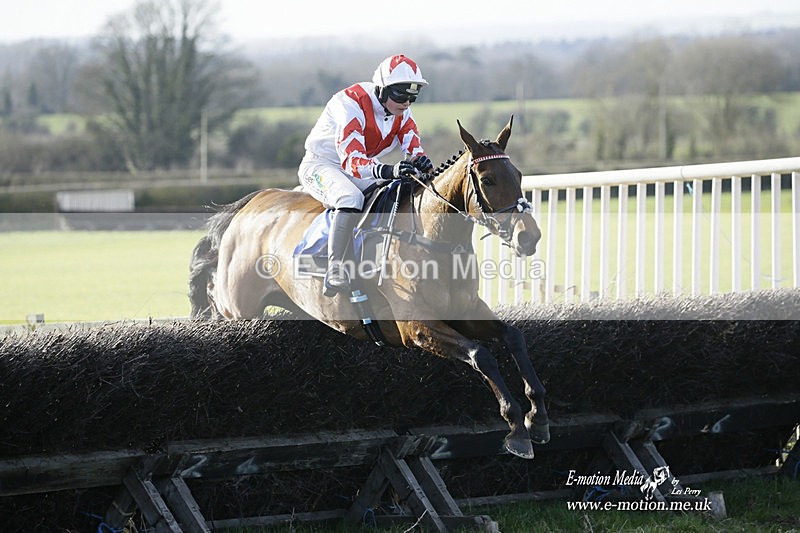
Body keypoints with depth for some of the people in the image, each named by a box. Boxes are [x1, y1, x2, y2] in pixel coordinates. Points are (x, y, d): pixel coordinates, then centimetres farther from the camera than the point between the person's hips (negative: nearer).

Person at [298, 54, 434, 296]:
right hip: (320, 165, -8)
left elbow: (413, 150, -9)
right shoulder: (352, 103, -28)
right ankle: (334, 268, -35)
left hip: (366, 170, 8)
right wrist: (388, 171, -54)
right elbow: (351, 160, -37)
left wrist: (422, 162, -35)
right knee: (351, 198, -38)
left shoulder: (402, 112, -4)